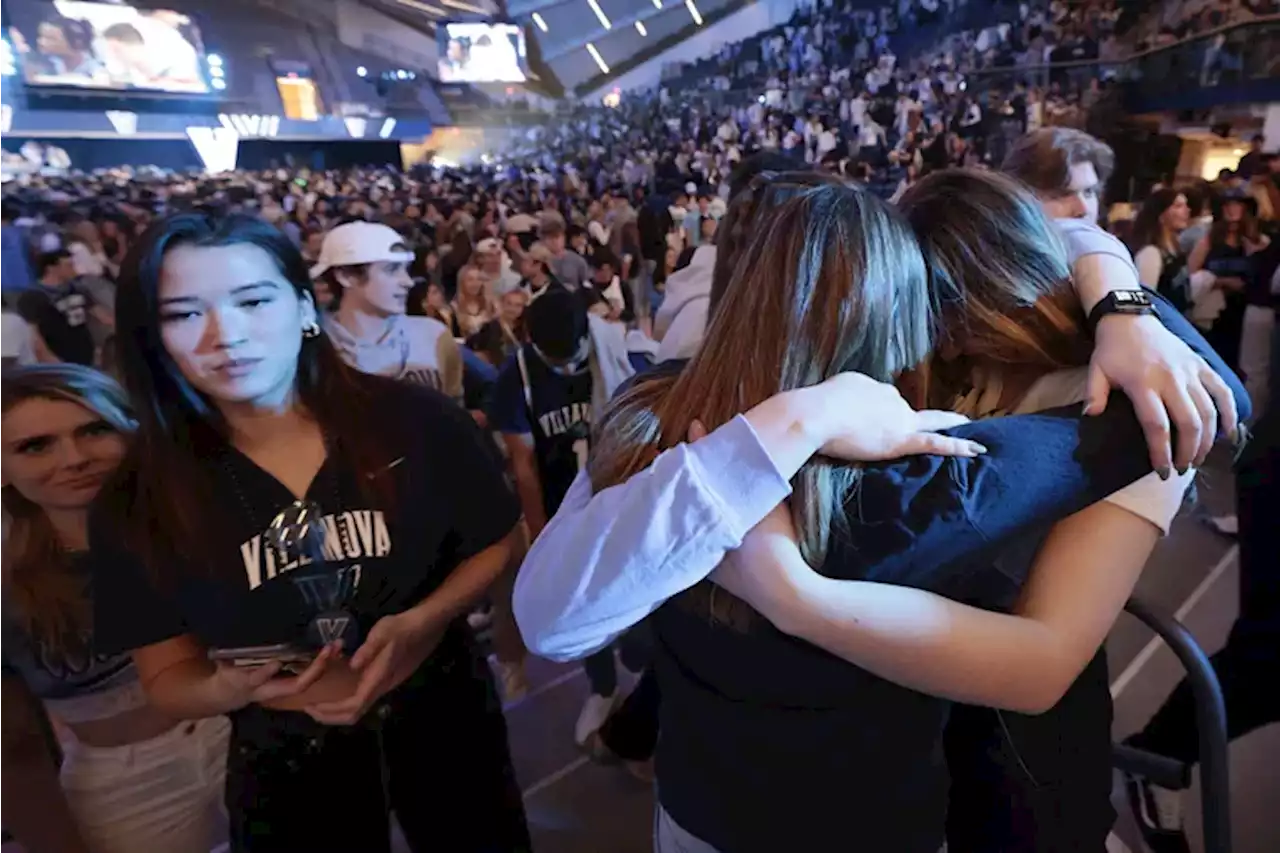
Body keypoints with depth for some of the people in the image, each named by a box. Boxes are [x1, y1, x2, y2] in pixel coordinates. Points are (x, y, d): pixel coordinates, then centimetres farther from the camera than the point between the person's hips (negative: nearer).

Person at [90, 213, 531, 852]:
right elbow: (167, 678, -4)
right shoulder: (137, 502, -12)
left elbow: (495, 544, -5)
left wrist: (424, 623, -22)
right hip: (288, 764, 0)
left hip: (443, 717, 1)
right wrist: (235, 686, -25)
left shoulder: (414, 420, -16)